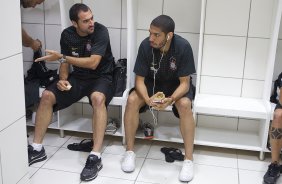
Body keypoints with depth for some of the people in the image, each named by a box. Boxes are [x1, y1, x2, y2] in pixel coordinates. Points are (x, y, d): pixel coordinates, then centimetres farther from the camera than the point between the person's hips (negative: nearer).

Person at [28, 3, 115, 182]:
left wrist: (61, 57, -23)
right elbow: (65, 62, 8)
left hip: (101, 77, -5)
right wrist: (63, 79, -14)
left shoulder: (101, 31, -18)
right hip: (78, 77, 5)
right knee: (47, 95, -14)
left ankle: (96, 157, -36)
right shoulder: (67, 34, -2)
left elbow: (92, 63, -26)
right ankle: (37, 148, -2)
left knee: (98, 98, -39)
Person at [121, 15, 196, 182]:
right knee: (132, 100, -26)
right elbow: (139, 79, -17)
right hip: (151, 82, 2)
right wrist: (147, 99, -38)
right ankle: (130, 151, -10)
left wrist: (171, 99, -43)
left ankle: (189, 159, -21)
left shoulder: (183, 47, -27)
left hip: (176, 84, -2)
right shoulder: (145, 45, -23)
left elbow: (185, 83, -22)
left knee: (185, 105, -33)